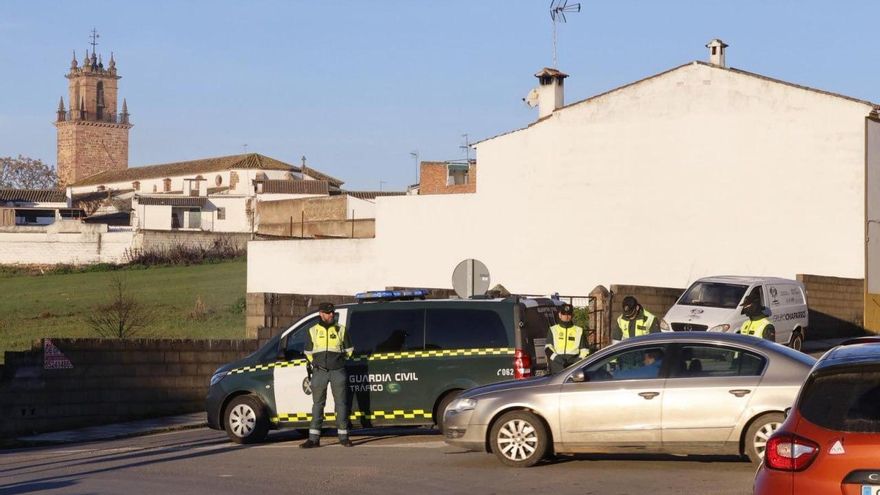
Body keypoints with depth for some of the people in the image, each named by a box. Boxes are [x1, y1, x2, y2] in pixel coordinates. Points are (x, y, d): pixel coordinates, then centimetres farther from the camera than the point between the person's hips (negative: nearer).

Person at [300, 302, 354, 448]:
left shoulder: (341, 330, 6)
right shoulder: (313, 331, 7)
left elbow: (349, 350, 14)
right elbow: (308, 352, 16)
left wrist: (340, 361, 11)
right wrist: (316, 364, 11)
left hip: (338, 371, -1)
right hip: (319, 372, 1)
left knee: (341, 403, -1)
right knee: (317, 404, 1)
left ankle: (343, 436, 5)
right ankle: (314, 438, 2)